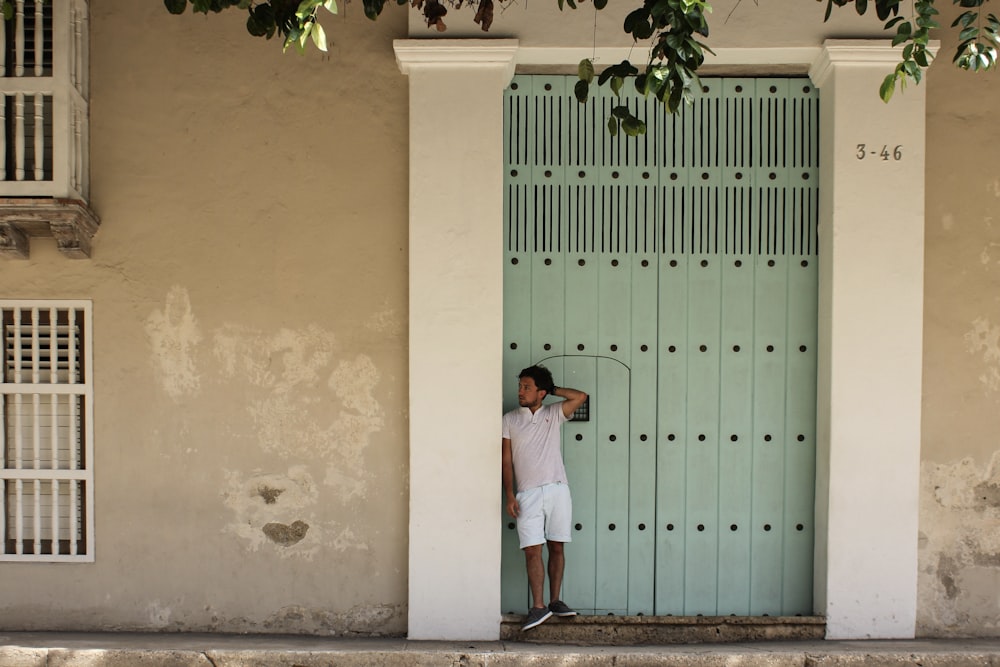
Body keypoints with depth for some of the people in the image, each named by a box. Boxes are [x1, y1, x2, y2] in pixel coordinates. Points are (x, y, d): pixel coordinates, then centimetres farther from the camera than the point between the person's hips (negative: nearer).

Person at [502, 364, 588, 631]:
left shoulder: (554, 414, 9)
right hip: (528, 493, -1)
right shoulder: (510, 419, 7)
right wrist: (509, 495, -4)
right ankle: (538, 607, -6)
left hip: (557, 489, 1)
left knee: (556, 547, 5)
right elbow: (507, 460, 5)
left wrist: (551, 389, 4)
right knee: (532, 550, -7)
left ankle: (555, 601, 14)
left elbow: (581, 396, -2)